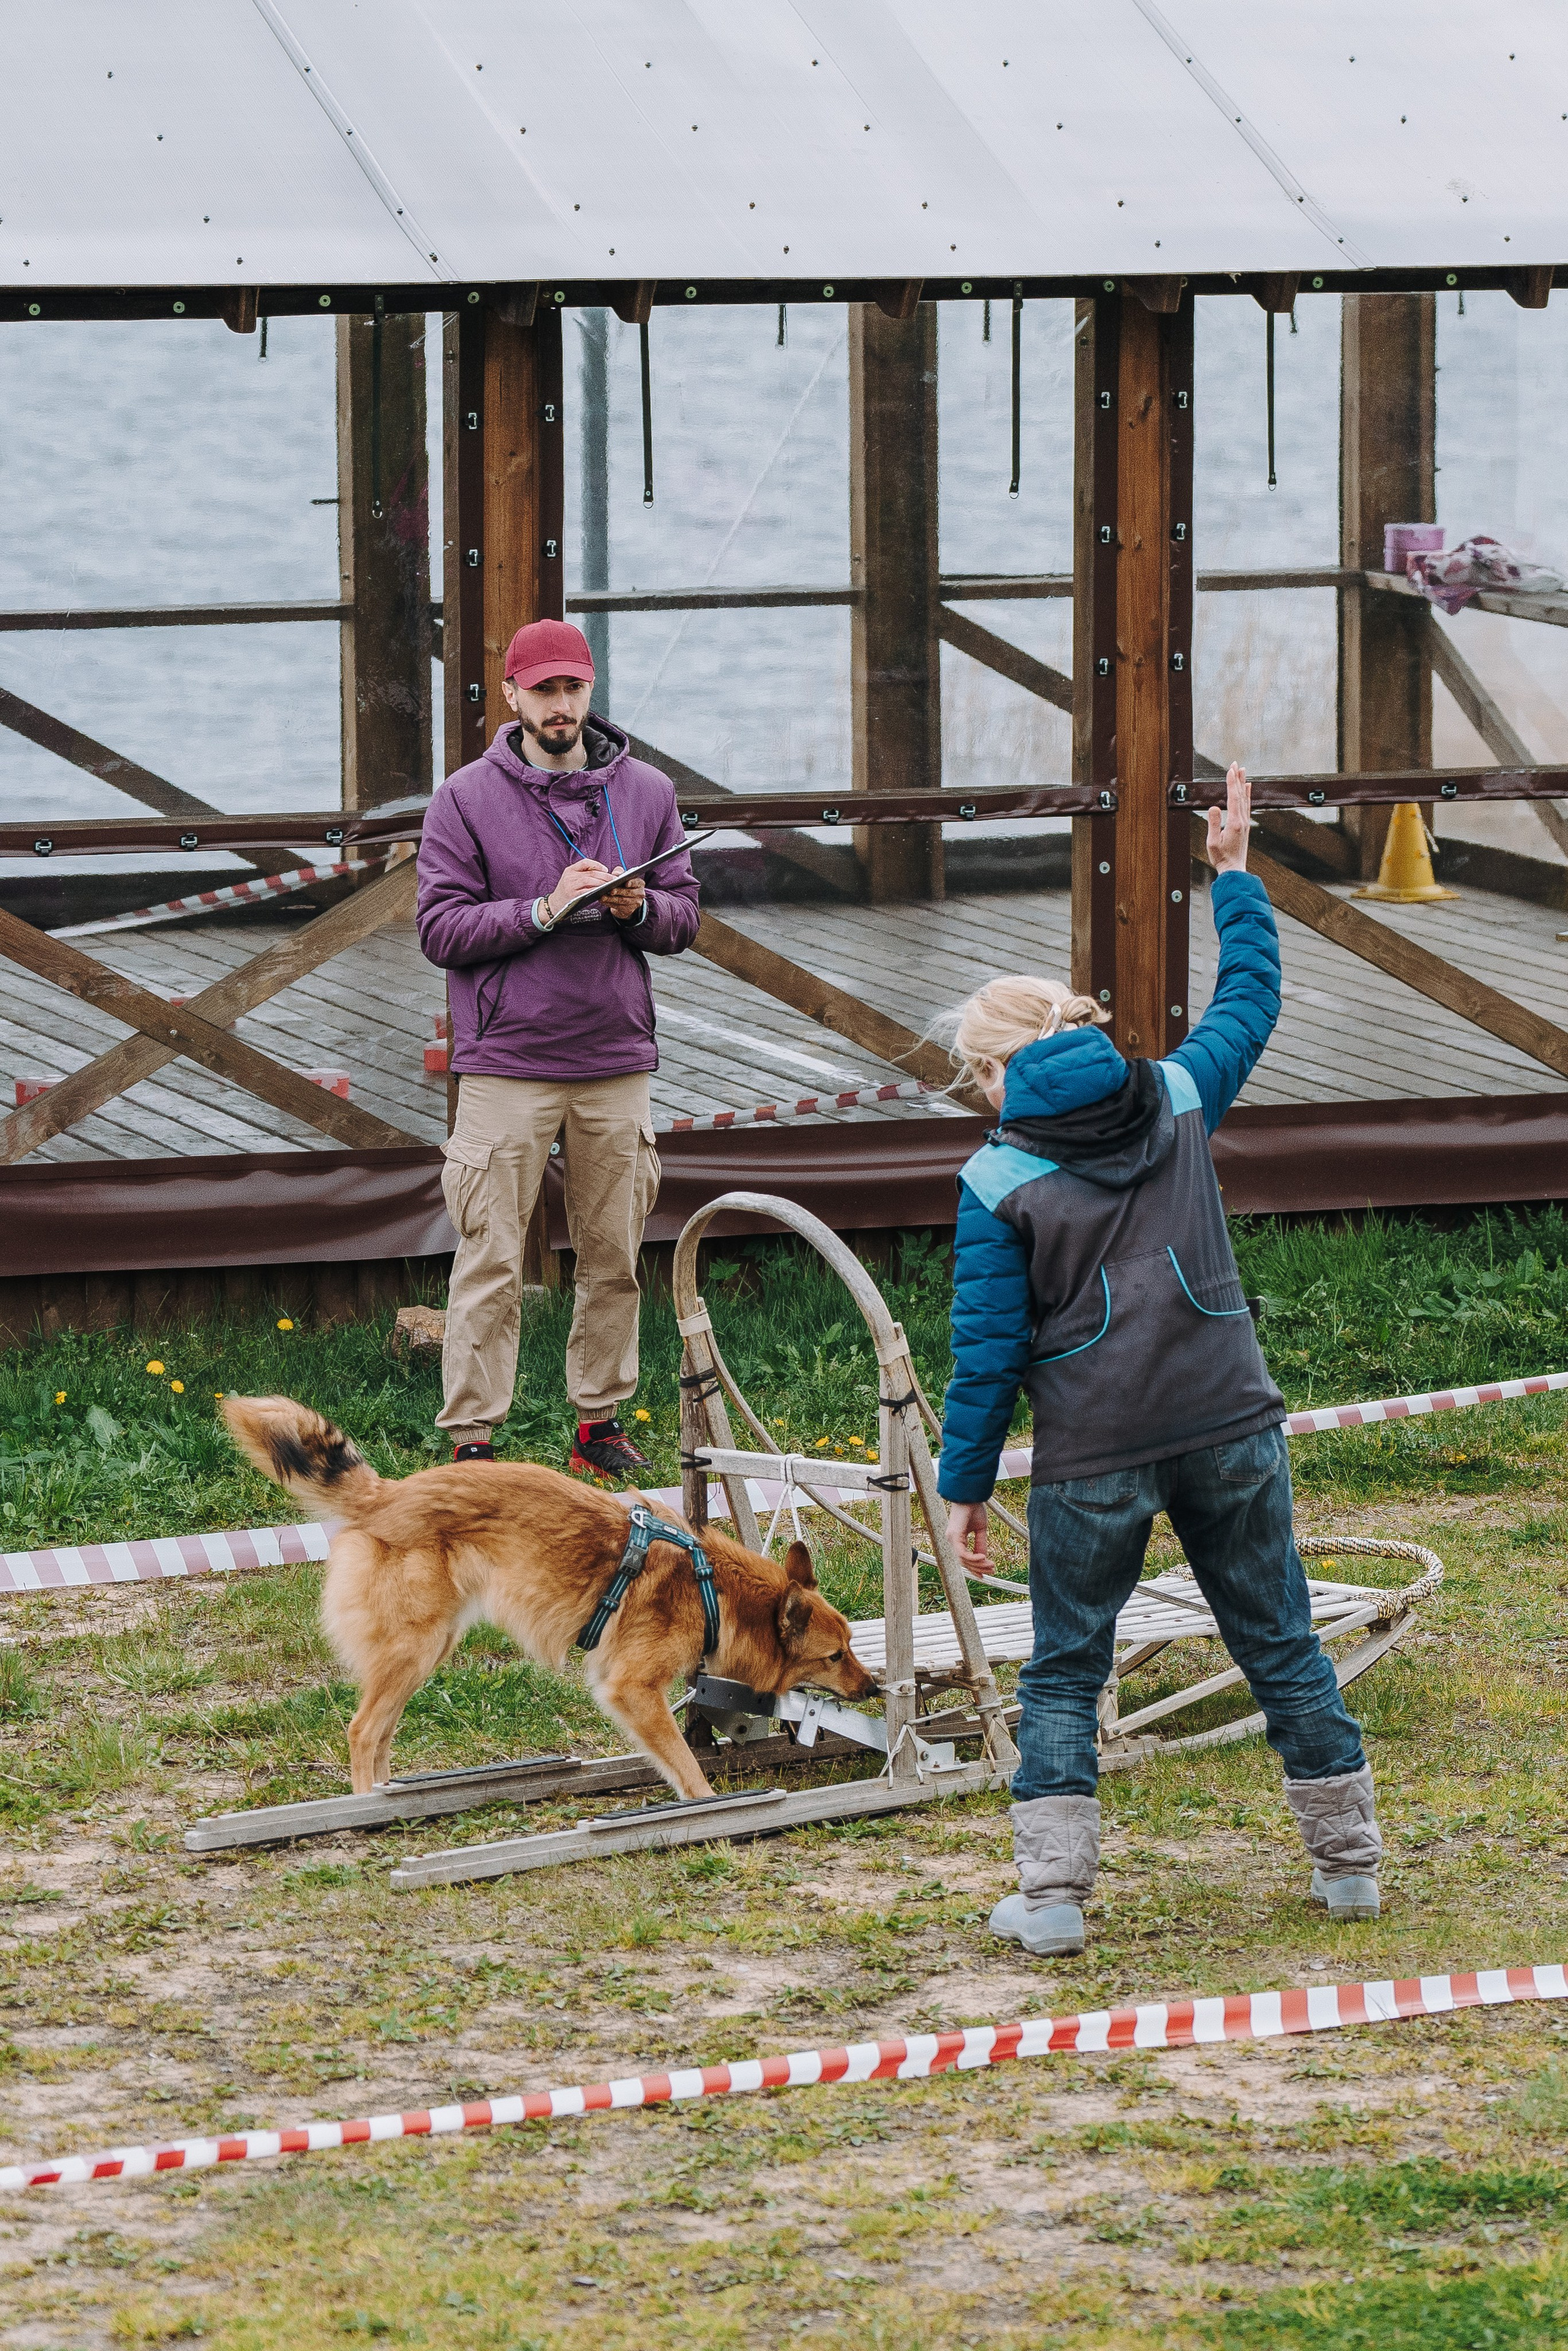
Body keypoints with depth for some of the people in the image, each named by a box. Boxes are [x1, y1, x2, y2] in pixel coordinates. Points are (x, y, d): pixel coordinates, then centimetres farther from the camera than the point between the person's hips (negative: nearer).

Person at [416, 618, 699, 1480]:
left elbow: (685, 916, 12)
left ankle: (601, 1421, 20)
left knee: (614, 1259, 9)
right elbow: (441, 929, -6)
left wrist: (640, 909, -11)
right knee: (492, 1262, -5)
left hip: (616, 1062, 4)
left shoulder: (647, 793, 9)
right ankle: (472, 1441, -2)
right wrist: (544, 910, -18)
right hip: (507, 1063, -3)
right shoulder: (466, 800, -1)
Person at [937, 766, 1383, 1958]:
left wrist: (965, 1484, 2)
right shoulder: (1177, 1101, 4)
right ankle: (1349, 1858, 20)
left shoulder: (999, 1179, -6)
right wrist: (1236, 878, 34)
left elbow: (988, 1350, -6)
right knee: (1280, 1644, 14)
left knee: (1064, 1668, 8)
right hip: (1232, 1424, 3)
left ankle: (1053, 1890, 1)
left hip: (1093, 1457, -3)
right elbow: (1252, 1001, 23)